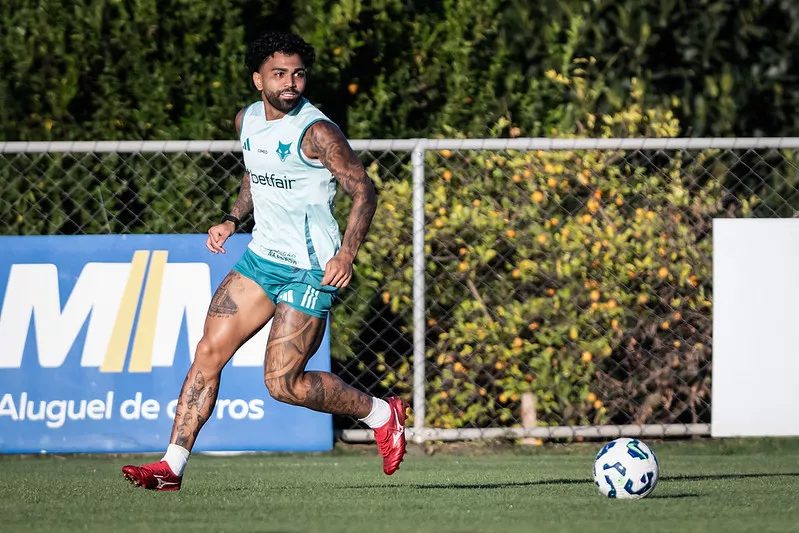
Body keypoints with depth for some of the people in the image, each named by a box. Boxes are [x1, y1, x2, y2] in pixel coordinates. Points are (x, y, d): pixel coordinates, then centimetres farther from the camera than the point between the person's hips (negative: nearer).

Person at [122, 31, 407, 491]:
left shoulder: (317, 132, -16)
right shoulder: (247, 121, 6)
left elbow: (364, 191, -13)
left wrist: (347, 253, -24)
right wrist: (233, 219, 11)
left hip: (310, 270, -7)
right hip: (261, 257, 7)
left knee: (282, 383, -8)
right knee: (209, 352, -2)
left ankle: (381, 413, 13)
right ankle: (173, 466, 1)